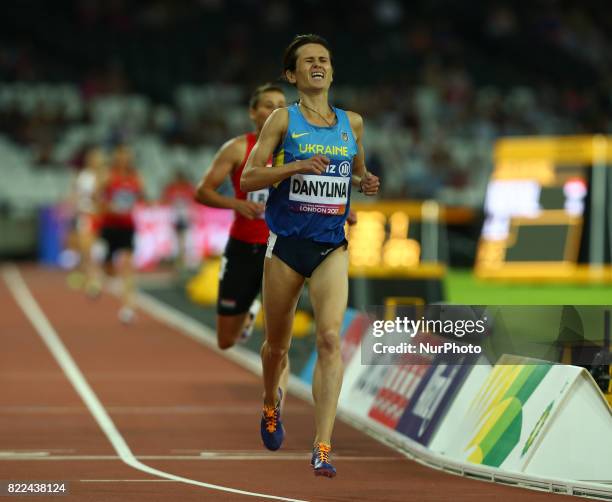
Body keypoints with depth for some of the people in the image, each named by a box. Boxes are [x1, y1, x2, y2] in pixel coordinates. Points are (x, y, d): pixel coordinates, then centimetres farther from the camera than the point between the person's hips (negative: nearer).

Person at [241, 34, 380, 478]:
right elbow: (247, 178, -6)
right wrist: (297, 166, -20)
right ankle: (272, 403, 47)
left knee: (330, 337, -18)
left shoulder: (352, 123, 8)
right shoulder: (284, 120, -2)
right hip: (286, 244, -1)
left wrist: (366, 183, 1)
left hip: (331, 246, 1)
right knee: (278, 343, 13)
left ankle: (322, 448, -21)